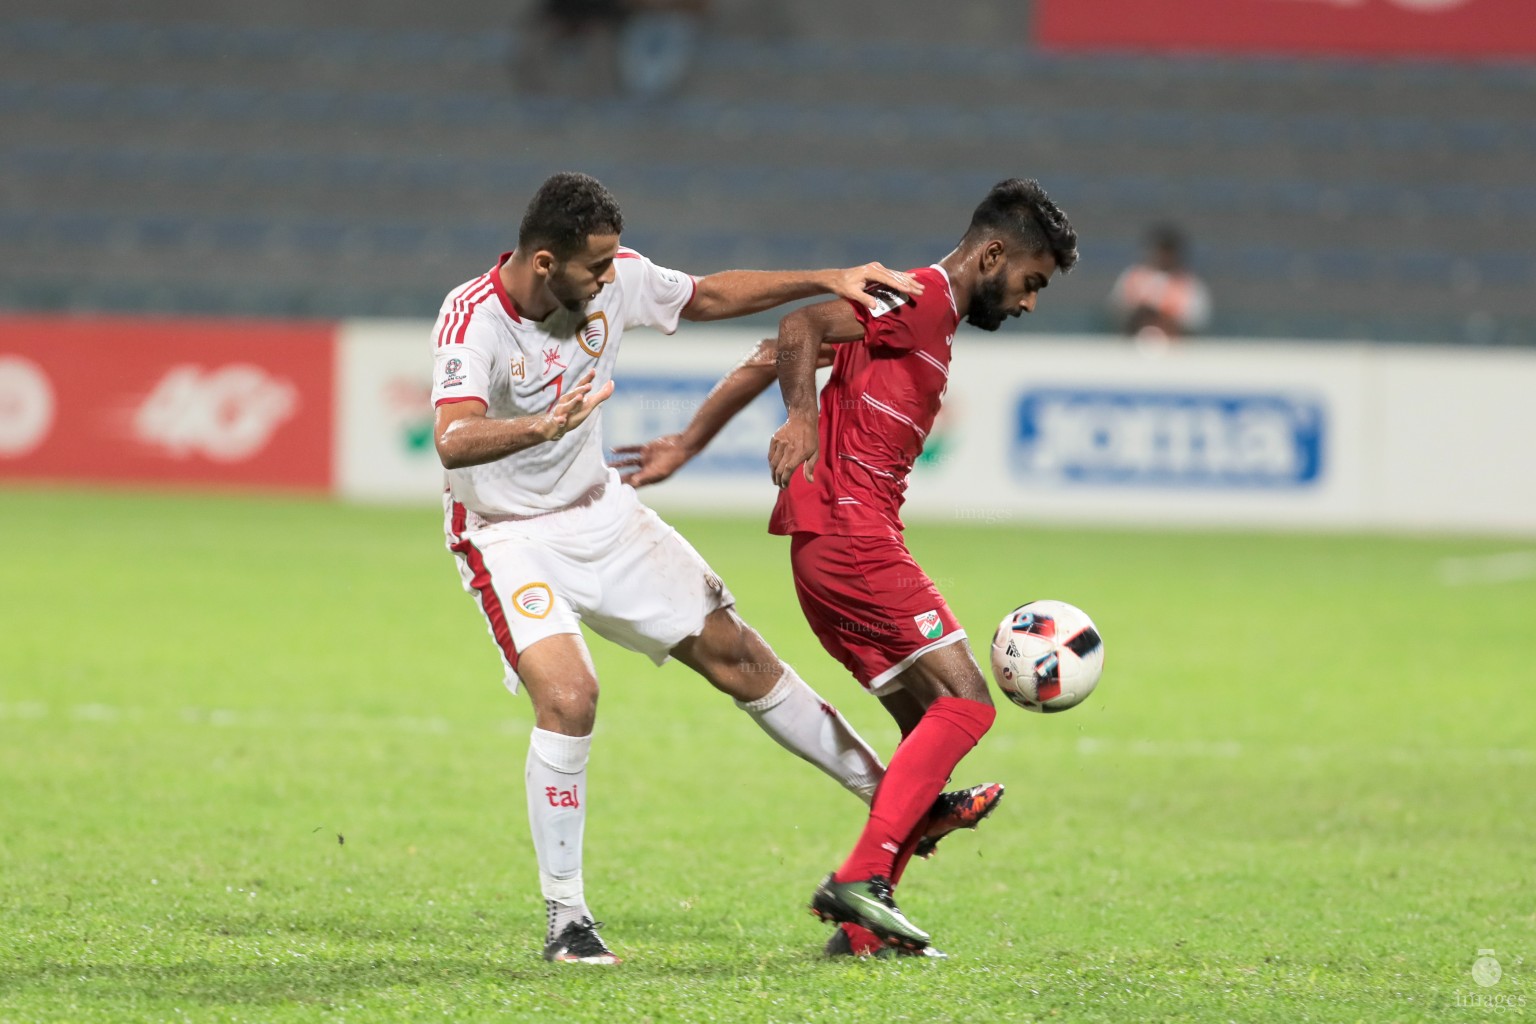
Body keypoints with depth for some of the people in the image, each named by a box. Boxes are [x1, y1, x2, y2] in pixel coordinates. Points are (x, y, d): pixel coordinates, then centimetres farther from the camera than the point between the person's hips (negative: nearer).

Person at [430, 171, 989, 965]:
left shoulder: (615, 278, -10)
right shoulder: (473, 319, -28)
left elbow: (710, 297, 9)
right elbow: (452, 443, -44)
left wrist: (828, 281, 2)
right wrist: (541, 427, -64)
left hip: (600, 513, 6)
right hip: (508, 537, -6)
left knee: (737, 655, 8)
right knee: (568, 697, -26)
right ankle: (565, 920, -12)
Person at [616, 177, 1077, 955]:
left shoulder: (924, 314, 24)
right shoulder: (923, 298, -5)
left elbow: (771, 358, 24)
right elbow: (799, 329, -19)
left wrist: (687, 446, 23)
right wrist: (803, 417, -32)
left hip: (831, 547, 10)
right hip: (851, 534, -10)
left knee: (930, 722, 8)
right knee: (964, 703, -13)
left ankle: (863, 927, 2)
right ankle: (862, 878, -21)